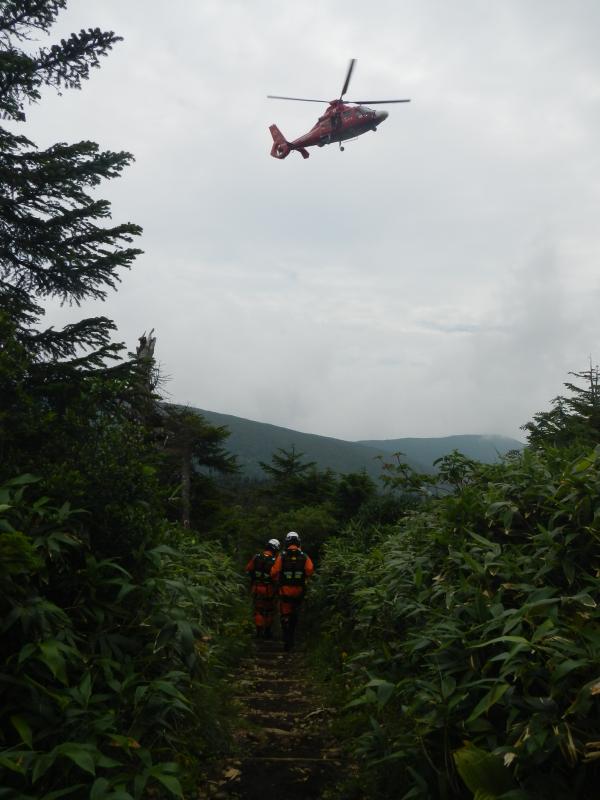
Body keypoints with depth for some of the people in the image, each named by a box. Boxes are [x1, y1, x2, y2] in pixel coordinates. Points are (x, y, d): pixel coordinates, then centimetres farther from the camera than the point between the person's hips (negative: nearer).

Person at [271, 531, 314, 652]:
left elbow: (274, 572, -9)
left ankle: (287, 641, -5)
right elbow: (310, 569, -17)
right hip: (299, 591, 2)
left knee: (285, 616, 5)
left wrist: (277, 581, 12)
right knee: (294, 615, 21)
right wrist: (304, 579, 3)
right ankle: (291, 636, 32)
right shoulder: (304, 557, -4)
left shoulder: (282, 556, -8)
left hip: (284, 590, -2)